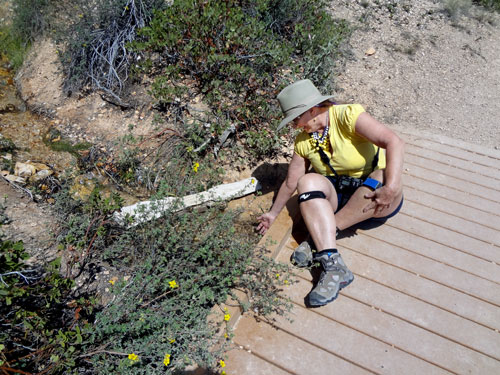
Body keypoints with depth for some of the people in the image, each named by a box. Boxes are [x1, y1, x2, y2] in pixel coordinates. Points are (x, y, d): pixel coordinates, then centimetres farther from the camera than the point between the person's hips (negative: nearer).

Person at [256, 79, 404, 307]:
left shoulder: (347, 115, -17)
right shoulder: (303, 141, 0)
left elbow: (394, 142, -29)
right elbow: (290, 182, 9)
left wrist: (392, 188, -41)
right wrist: (273, 214, 14)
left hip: (374, 199, -3)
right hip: (338, 198, 4)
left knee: (382, 179, -36)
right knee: (308, 181, -25)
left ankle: (317, 240, -27)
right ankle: (333, 266, -38)